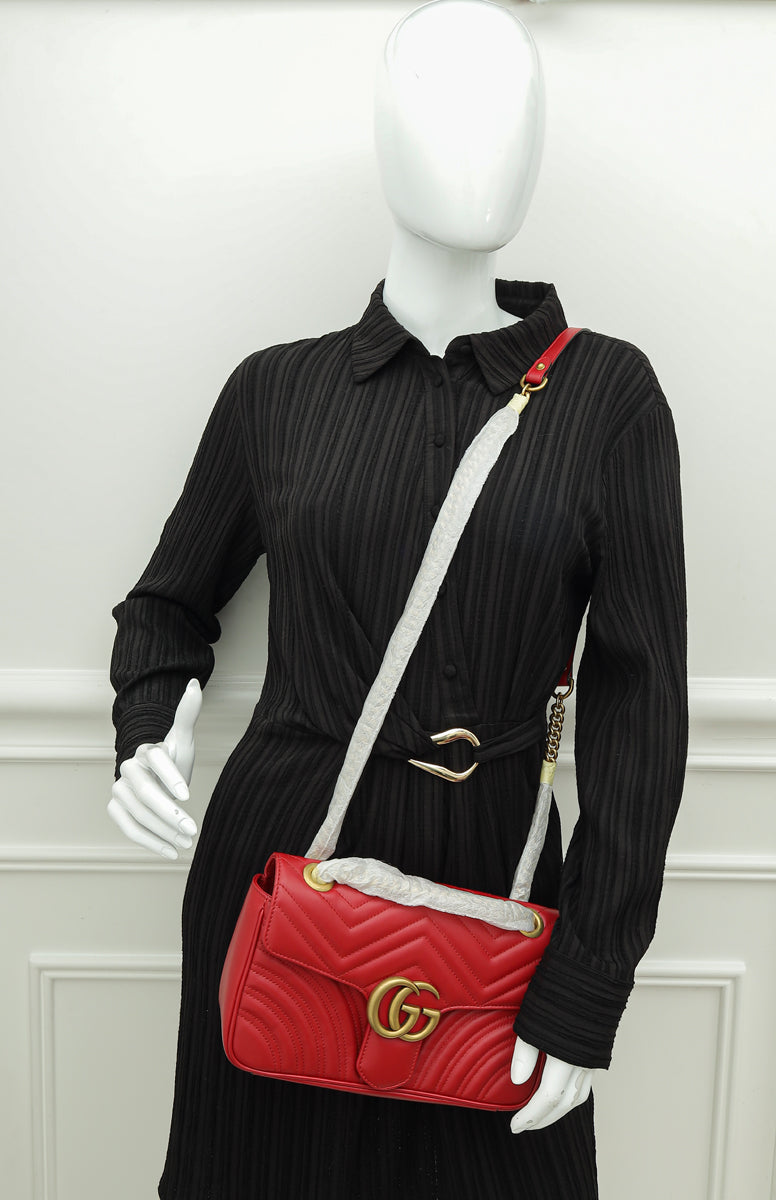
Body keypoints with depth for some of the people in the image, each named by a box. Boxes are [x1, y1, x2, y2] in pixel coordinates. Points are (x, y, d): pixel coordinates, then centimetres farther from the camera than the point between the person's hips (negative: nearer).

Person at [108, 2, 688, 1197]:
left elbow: (639, 693, -6)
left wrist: (589, 992, -8)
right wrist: (148, 740, -9)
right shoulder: (277, 388, -1)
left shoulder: (607, 394, -5)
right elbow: (169, 604, 12)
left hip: (497, 871, 0)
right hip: (279, 853, 1)